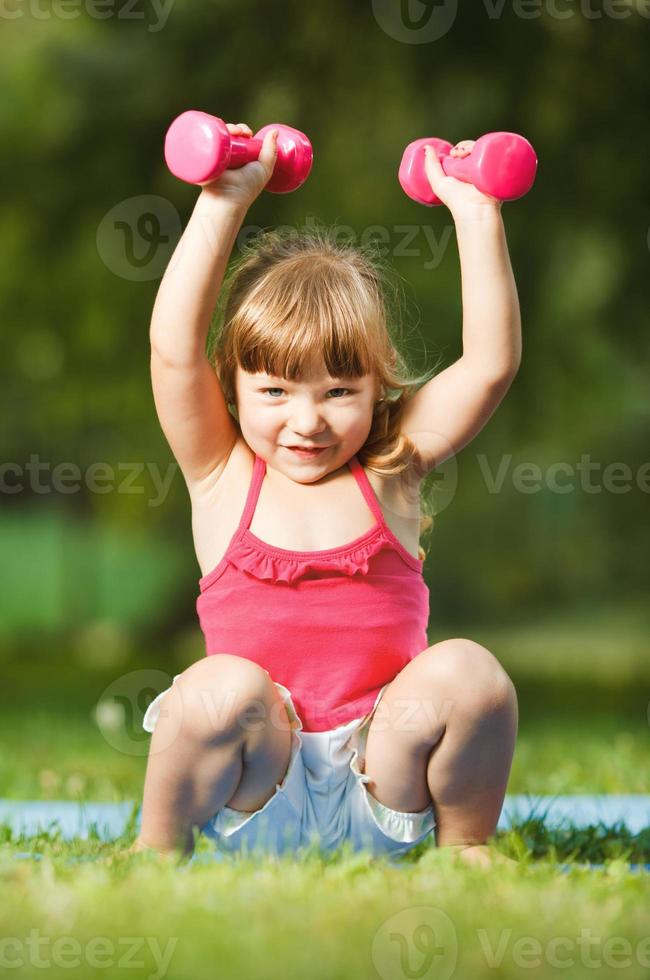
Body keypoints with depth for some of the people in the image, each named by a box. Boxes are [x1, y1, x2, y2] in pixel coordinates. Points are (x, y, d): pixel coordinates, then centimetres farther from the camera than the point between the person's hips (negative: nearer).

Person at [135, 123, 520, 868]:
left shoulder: (390, 471, 9)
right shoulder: (224, 477, 5)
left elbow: (492, 362, 2)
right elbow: (174, 347, -8)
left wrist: (476, 217, -2)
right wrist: (223, 205, -9)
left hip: (383, 787, 1)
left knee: (464, 672, -25)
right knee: (223, 688, -31)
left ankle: (468, 848, -3)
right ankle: (156, 850, -5)